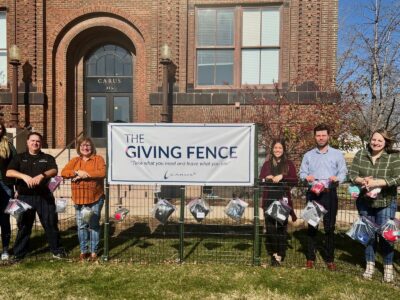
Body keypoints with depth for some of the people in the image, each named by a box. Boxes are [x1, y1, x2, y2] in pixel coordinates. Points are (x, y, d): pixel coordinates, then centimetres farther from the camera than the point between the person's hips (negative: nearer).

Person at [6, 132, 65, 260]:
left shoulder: (48, 158, 9)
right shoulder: (19, 157, 9)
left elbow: (54, 171, -10)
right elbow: (8, 172, -6)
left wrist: (41, 176, -29)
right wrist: (25, 176, -24)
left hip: (45, 197, 0)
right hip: (25, 197, 0)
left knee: (50, 224, 4)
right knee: (23, 226, 7)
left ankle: (56, 250, 16)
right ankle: (18, 254, 20)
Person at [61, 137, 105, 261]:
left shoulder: (98, 159, 1)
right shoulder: (74, 161, 12)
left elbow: (103, 172, -15)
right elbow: (63, 172, -1)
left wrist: (86, 174, -18)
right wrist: (77, 172, -17)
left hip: (95, 198, -3)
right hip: (79, 199, 3)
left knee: (94, 225, 3)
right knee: (81, 225, 8)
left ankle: (93, 251, 12)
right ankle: (83, 250, 20)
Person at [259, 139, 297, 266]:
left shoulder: (289, 164, 6)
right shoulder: (267, 164, 12)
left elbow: (295, 180, -3)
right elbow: (260, 179, 9)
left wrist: (282, 177, -17)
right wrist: (268, 178, -12)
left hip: (283, 199, -2)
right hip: (269, 199, 2)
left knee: (282, 227, -1)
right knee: (270, 226, 0)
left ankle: (280, 254, 7)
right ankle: (273, 253, 12)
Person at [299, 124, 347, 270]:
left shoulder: (337, 154, 6)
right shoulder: (308, 155, 11)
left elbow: (343, 173, 1)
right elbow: (302, 172, 8)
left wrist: (337, 178, -20)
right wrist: (306, 177, -15)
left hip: (330, 194, -1)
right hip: (313, 193, 1)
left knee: (329, 227, 3)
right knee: (312, 226, 6)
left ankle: (329, 259, 15)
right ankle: (310, 257, 16)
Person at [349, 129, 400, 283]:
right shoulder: (360, 154, -1)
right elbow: (352, 174, -4)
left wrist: (376, 182, -28)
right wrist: (362, 180, -24)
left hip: (386, 203, -2)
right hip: (364, 202, 3)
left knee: (385, 234, 4)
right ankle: (370, 265, 28)